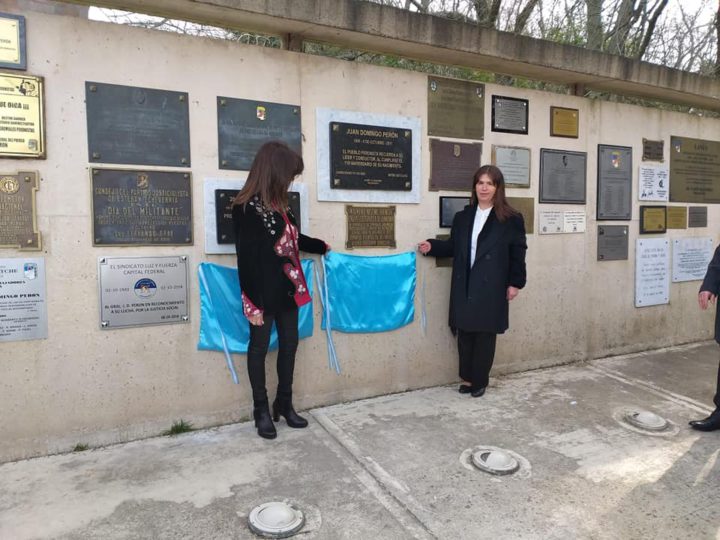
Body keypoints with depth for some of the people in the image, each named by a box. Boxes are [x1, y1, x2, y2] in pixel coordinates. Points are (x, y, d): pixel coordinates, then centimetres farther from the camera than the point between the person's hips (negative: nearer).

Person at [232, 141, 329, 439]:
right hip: (264, 292, -8)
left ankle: (284, 404, 31)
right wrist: (253, 303, -17)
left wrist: (321, 246, 37)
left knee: (289, 344, 14)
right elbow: (246, 259, -18)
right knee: (259, 347, 8)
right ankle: (262, 410, 24)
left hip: (287, 289, 8)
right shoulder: (246, 208, -17)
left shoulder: (280, 204, 7)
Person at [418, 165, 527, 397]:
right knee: (464, 332, 8)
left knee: (485, 334, 6)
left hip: (491, 287, -4)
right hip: (464, 286, 4)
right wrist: (432, 246, -4)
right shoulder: (462, 217, 9)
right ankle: (467, 377, 23)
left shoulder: (511, 219, -4)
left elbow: (518, 253, -4)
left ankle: (479, 380, 19)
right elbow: (453, 247, 12)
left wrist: (515, 283, -6)